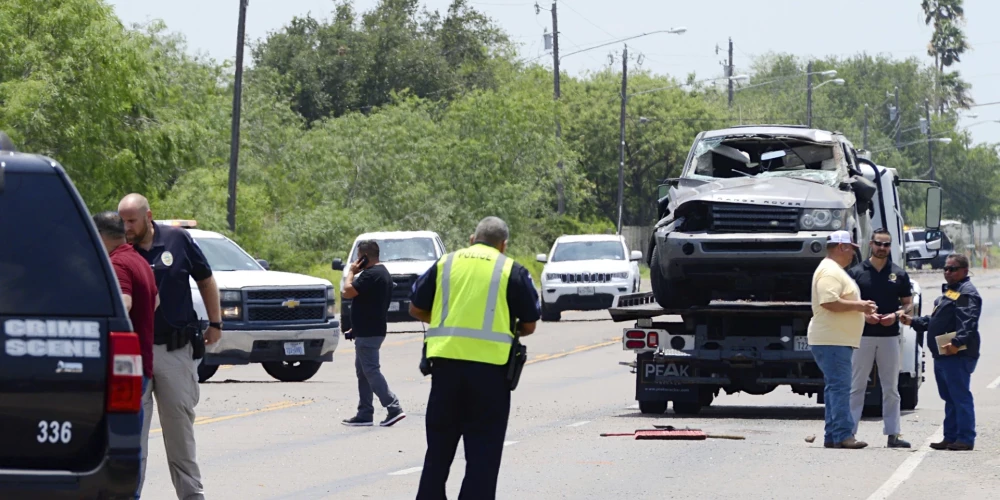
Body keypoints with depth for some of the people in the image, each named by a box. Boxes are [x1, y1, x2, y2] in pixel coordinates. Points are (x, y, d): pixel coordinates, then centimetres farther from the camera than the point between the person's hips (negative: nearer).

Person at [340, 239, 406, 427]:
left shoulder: (370, 275, -19)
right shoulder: (382, 273, 16)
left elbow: (348, 292, -23)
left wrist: (351, 272, -7)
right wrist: (355, 328, 23)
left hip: (368, 333, -11)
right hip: (371, 330, 11)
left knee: (370, 371, -9)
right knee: (363, 372, 13)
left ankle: (393, 408, -13)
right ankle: (364, 414, 15)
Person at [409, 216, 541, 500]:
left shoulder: (445, 264, 11)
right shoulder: (512, 270, 4)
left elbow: (416, 309, 15)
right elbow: (529, 325, 5)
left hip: (445, 362, 3)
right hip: (490, 367, -3)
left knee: (438, 448, 14)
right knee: (483, 453, 3)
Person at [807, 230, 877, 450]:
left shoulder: (836, 271, 22)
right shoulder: (829, 271, -14)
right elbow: (828, 302, -26)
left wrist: (862, 309, 17)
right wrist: (858, 305, -16)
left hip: (838, 340, 11)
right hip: (831, 340, -11)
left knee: (835, 387, 11)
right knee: (839, 386, -13)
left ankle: (833, 436, 13)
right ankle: (843, 435, -16)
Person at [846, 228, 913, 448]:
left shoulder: (899, 274, 8)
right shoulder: (856, 272, 3)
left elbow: (908, 304, 11)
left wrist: (896, 315, -9)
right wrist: (863, 314, -13)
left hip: (890, 336, 2)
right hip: (863, 336, -2)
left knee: (891, 388, 5)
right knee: (857, 386, 0)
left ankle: (892, 434, 8)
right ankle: (849, 431, 1)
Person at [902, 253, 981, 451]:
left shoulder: (967, 293, -10)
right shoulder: (948, 291, 23)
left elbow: (967, 323, -24)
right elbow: (933, 320, 31)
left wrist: (957, 342, -35)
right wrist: (913, 322, 19)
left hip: (957, 355, -11)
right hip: (942, 355, 11)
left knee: (960, 397, -9)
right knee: (949, 398, 13)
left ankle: (965, 438, -8)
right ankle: (951, 437, 19)